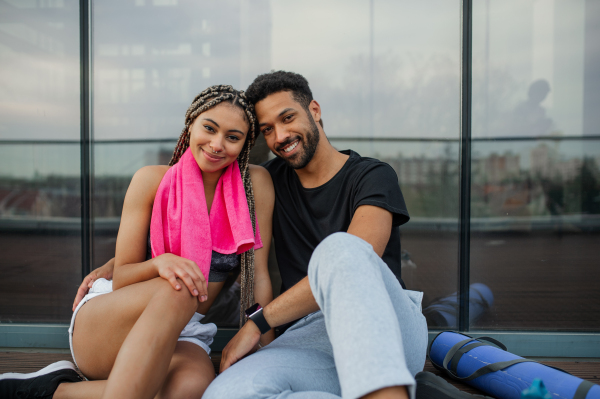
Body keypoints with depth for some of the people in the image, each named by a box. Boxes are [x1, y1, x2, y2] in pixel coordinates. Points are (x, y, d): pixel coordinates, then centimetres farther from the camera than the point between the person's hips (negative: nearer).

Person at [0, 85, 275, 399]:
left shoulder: (255, 183, -4)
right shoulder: (153, 180, -5)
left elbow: (259, 277, -2)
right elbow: (121, 278, -3)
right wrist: (161, 263, -25)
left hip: (182, 336, 2)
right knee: (176, 292, -36)